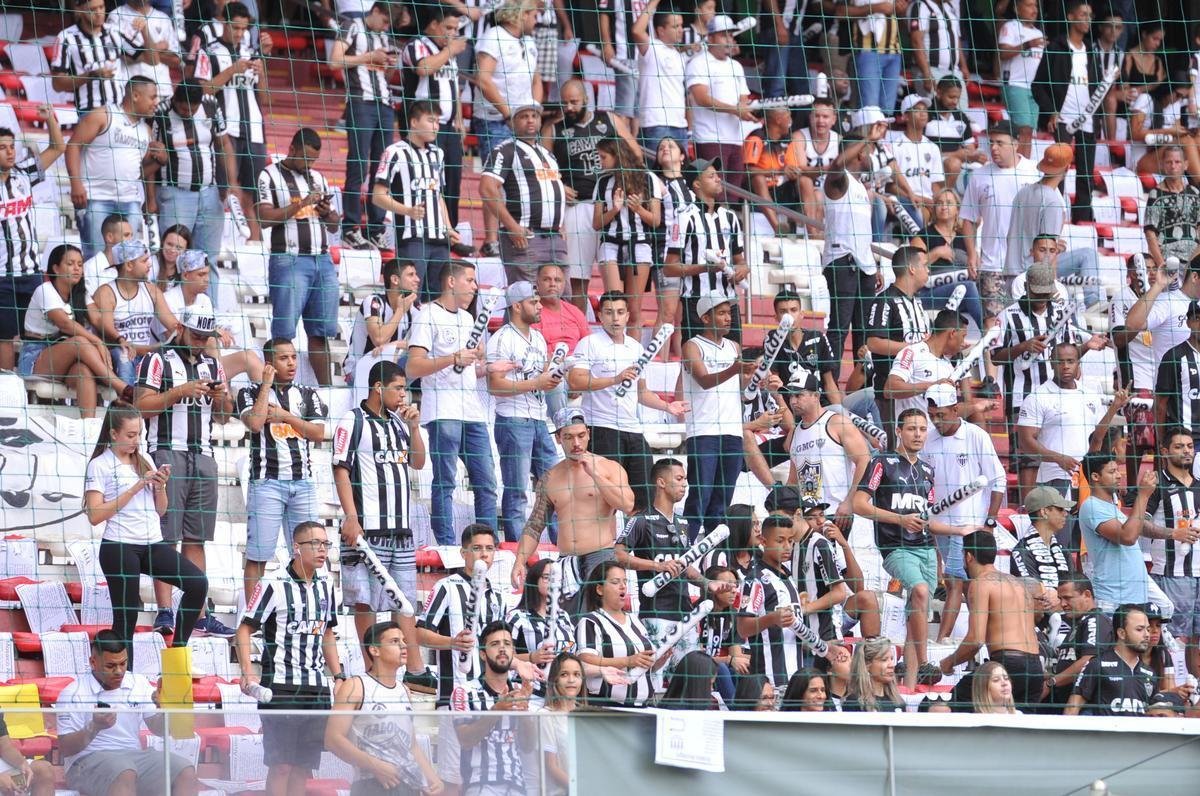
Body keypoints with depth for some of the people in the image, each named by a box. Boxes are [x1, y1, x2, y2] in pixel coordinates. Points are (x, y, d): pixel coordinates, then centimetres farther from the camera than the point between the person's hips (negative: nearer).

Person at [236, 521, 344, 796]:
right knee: (281, 764, -9)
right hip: (281, 685, -6)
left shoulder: (325, 585, 12)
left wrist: (338, 674, 17)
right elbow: (245, 629, -7)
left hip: (317, 686, 6)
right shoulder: (275, 585, -7)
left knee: (304, 765, 6)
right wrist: (247, 672, -20)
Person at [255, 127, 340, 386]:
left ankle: (325, 387, 6)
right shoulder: (270, 176, 3)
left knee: (321, 332, 4)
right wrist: (302, 204, -12)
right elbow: (265, 217, -10)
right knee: (284, 333, -10)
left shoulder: (318, 178, 21)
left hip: (322, 260, 6)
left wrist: (327, 212, 3)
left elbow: (334, 226, 25)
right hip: (289, 260, -6)